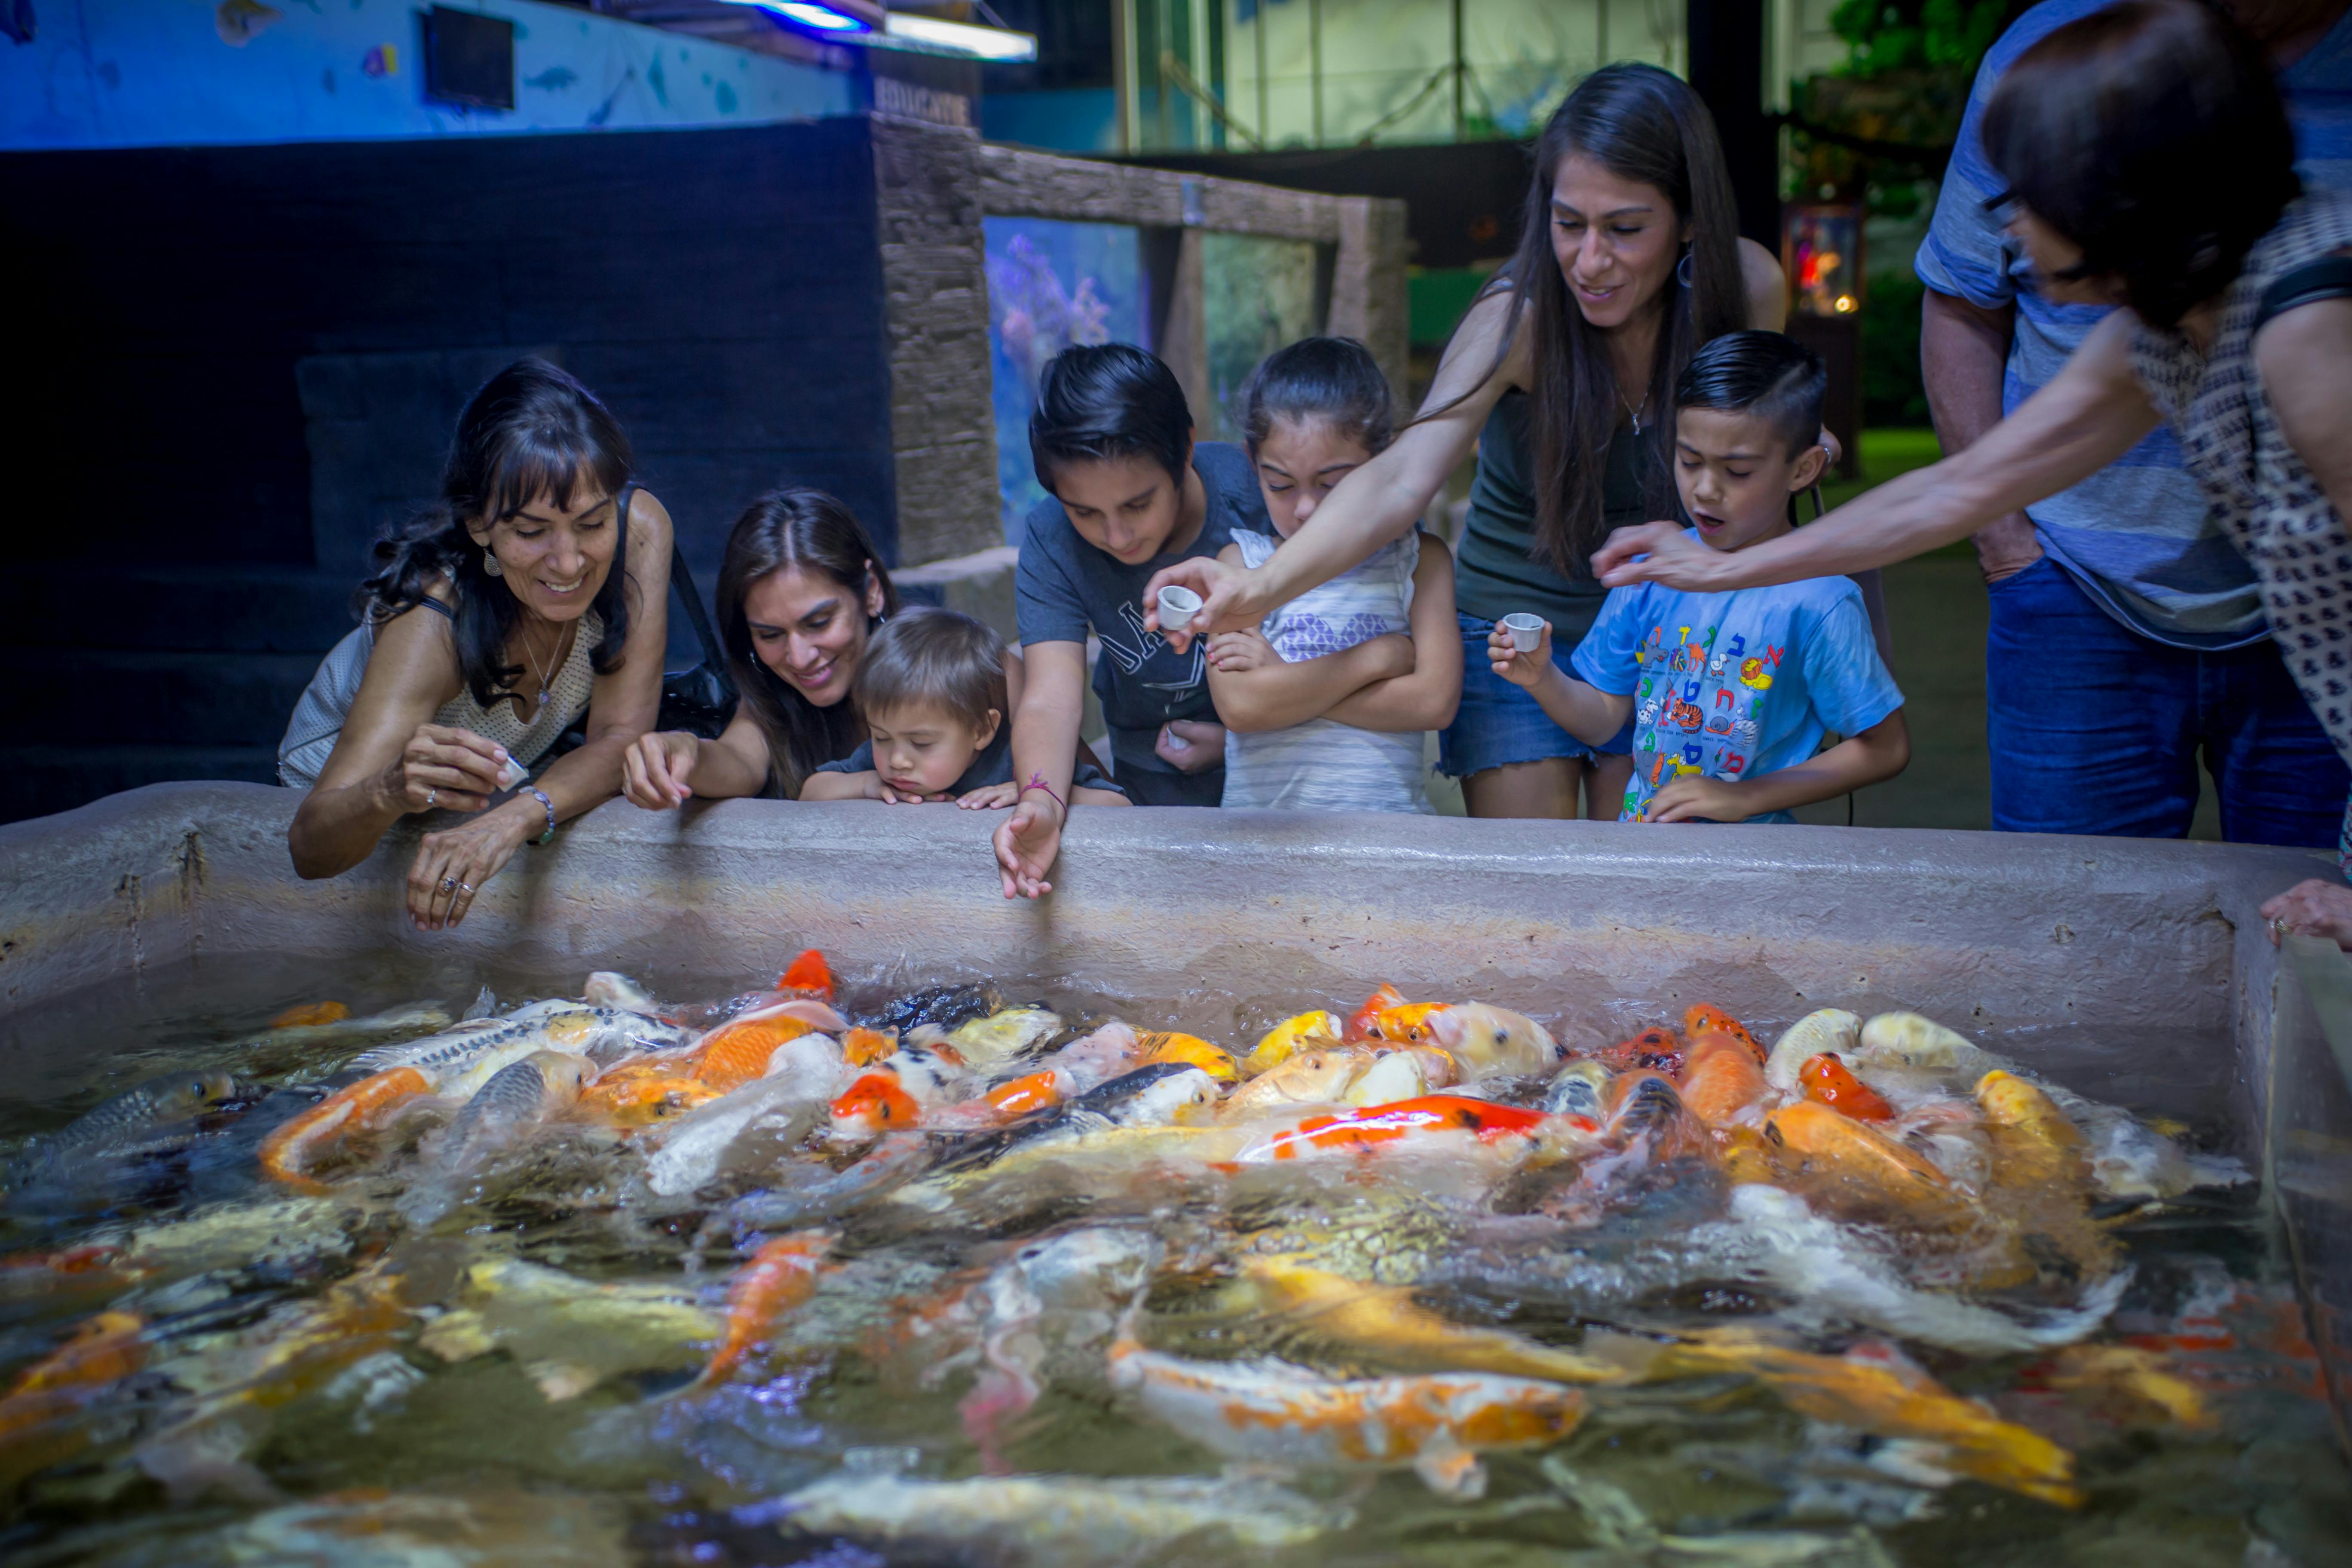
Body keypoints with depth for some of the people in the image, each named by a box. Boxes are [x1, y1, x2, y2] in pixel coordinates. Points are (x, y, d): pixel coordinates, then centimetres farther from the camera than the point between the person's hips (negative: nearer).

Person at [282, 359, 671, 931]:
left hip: (526, 762, 2)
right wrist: (392, 793, -67)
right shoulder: (435, 618, -40)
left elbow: (622, 736, -31)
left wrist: (516, 818, -50)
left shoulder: (639, 529, -31)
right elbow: (310, 851, -44)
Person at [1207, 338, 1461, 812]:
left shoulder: (1420, 560, 9)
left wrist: (1285, 680, -6)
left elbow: (1435, 700, -5)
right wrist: (1380, 657, -3)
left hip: (1388, 824, 1)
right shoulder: (1240, 562, 7)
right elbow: (1239, 705, -7)